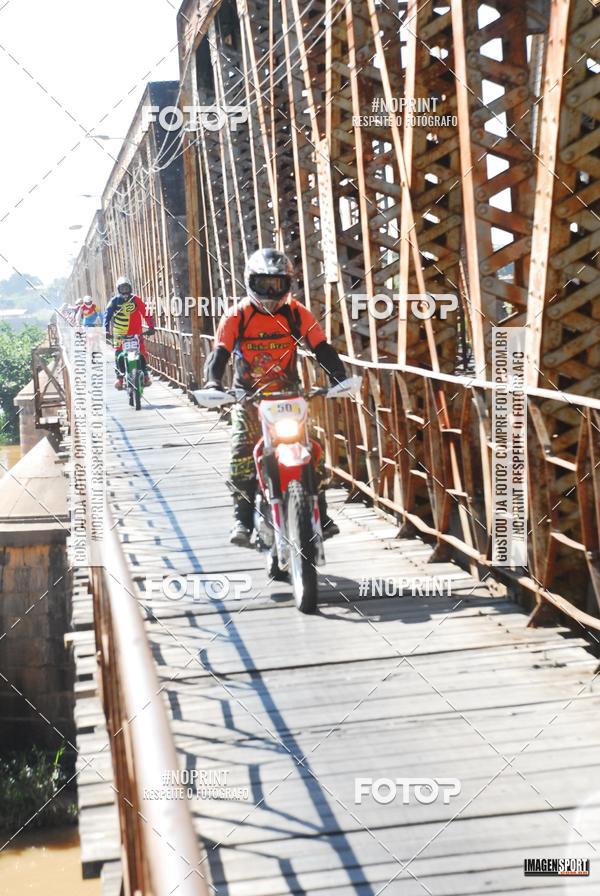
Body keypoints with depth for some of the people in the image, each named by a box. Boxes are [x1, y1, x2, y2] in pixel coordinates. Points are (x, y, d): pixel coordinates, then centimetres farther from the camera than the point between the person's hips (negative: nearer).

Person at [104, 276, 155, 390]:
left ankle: (145, 375, 4)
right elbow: (107, 315, -4)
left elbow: (146, 313, -4)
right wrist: (106, 330, -16)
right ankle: (119, 377, 0)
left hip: (135, 332, 0)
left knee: (141, 354, -7)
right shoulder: (114, 301, 1)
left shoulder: (136, 300, 0)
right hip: (120, 333, 0)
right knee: (119, 355, -8)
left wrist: (151, 327, -14)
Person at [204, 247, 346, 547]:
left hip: (288, 393, 1)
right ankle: (242, 519, -6)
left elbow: (322, 348, -8)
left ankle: (319, 514, 2)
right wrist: (212, 382, -35)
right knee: (242, 457, -17)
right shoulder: (237, 316, -7)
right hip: (248, 396, -1)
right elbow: (219, 353, -15)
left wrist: (338, 377, -25)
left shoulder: (296, 313, -3)